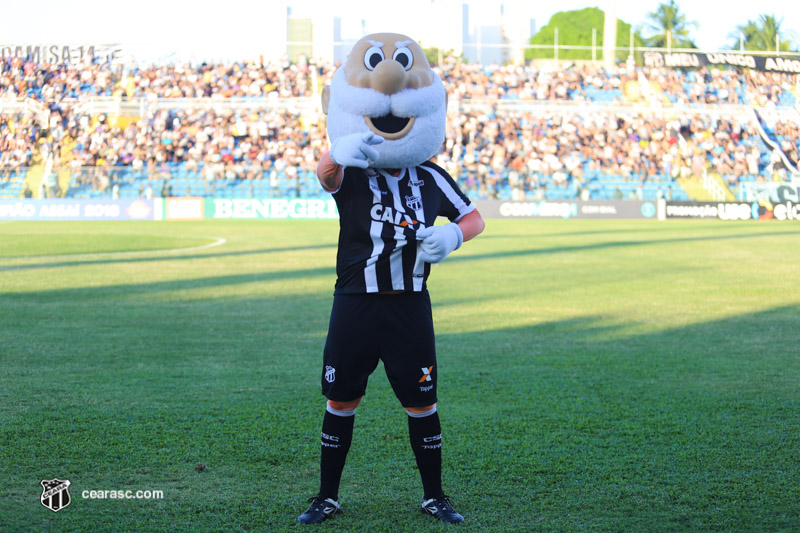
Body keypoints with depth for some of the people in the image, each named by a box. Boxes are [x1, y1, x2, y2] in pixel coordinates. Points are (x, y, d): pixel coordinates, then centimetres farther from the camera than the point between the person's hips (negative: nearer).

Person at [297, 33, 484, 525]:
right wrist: (338, 153, -56)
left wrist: (452, 235, -15)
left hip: (410, 305, 2)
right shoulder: (351, 173, -6)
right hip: (355, 305, -1)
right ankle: (328, 496, 21)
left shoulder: (430, 178, 3)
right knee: (342, 401, 6)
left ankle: (434, 495, 23)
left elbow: (474, 217, 10)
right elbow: (327, 174, -30)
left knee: (422, 403, 6)